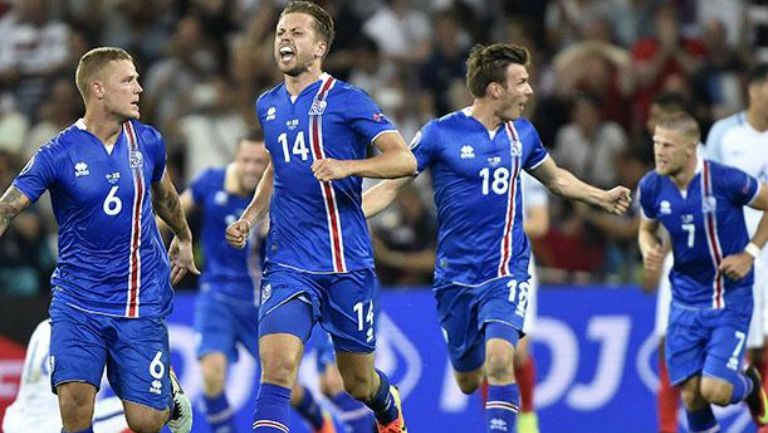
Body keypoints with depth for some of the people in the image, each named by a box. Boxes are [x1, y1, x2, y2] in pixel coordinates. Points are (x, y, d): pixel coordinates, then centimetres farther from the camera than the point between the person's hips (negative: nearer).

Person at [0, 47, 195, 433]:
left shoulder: (147, 142, 1)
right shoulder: (57, 155, -9)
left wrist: (184, 238, 37)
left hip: (141, 301, 2)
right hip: (76, 301, -2)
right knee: (74, 400, -19)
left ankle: (170, 390, 35)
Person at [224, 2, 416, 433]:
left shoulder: (346, 100, -6)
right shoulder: (268, 105, 11)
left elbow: (405, 160, -14)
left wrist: (347, 166, -30)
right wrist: (249, 218, 15)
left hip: (347, 264, -3)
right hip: (288, 263, 3)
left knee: (358, 381, 12)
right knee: (276, 365, -20)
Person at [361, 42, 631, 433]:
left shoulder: (522, 133, 5)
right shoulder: (440, 134, -8)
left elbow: (555, 178, 26)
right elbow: (390, 186, -4)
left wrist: (601, 196, 19)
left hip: (507, 270, 1)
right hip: (456, 276, -1)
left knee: (499, 360, -23)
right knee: (468, 380, 9)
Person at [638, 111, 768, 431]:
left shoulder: (725, 180, -19)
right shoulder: (652, 187, -6)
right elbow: (647, 228, 14)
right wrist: (649, 249, -8)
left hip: (729, 300, -4)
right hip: (685, 301, 4)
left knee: (715, 390, -15)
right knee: (690, 394, -2)